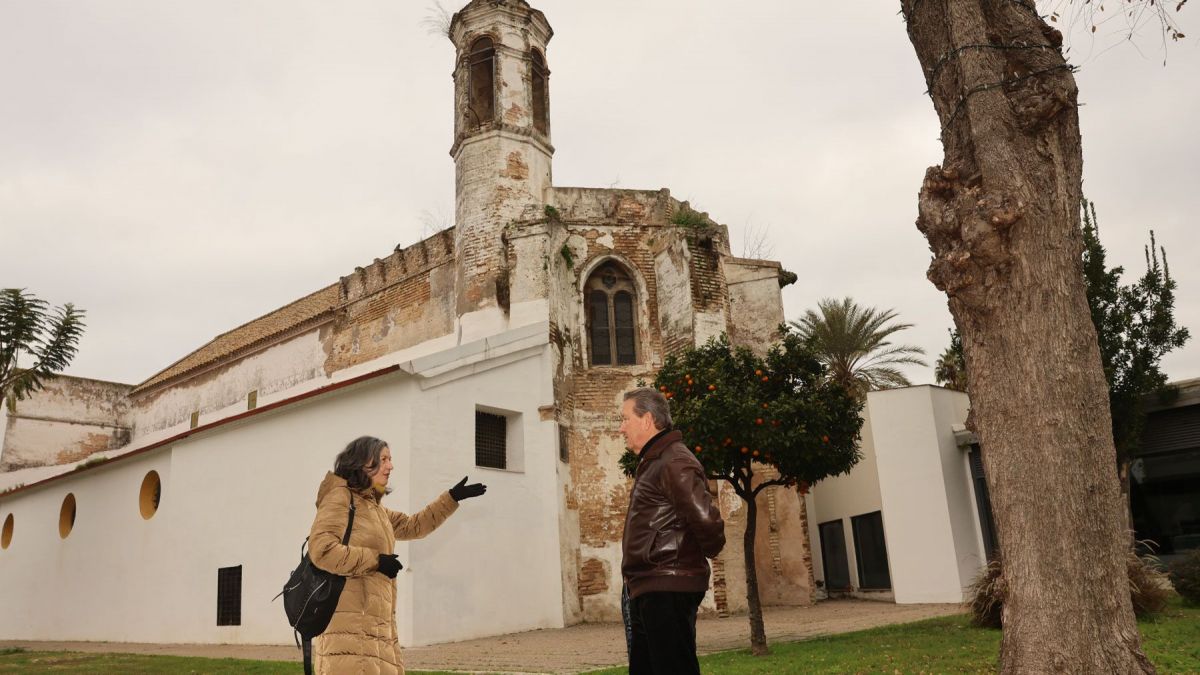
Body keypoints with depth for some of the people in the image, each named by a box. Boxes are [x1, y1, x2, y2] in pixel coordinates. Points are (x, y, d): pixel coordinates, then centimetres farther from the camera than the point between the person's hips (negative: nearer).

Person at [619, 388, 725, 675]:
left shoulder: (674, 462, -15)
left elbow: (706, 519, -25)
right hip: (648, 591, 11)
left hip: (668, 591, -11)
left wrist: (708, 551, -6)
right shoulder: (652, 463, 18)